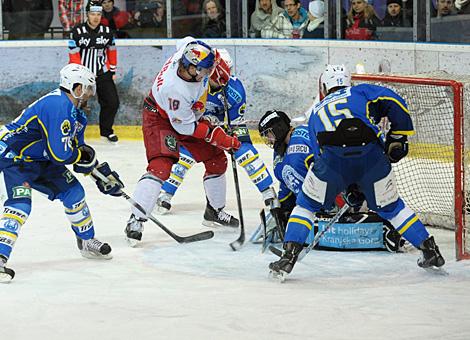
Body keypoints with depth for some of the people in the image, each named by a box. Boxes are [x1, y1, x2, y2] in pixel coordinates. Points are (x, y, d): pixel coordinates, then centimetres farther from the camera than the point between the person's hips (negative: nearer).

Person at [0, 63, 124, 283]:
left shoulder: (75, 112, 8)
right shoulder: (59, 106, -26)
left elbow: (80, 150, 19)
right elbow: (61, 153, -29)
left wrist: (104, 173, 12)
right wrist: (82, 155, -10)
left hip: (40, 159, 10)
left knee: (72, 191, 12)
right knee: (20, 203, -27)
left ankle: (87, 241, 31)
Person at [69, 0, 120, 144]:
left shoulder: (107, 31, 3)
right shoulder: (78, 31, -10)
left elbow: (111, 51, 14)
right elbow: (73, 54, -10)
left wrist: (112, 70, 12)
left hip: (103, 73, 4)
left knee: (112, 102, 3)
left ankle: (106, 131, 21)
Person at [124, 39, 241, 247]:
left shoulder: (189, 49, -24)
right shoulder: (174, 89, -40)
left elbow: (188, 40, 5)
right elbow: (185, 127, -28)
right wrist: (220, 138, -25)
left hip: (190, 114, 9)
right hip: (160, 118, -9)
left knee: (216, 160, 11)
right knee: (161, 166, -27)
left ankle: (215, 210, 31)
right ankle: (136, 221, -24)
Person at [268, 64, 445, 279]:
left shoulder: (316, 112, 35)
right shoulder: (362, 92, 29)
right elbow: (393, 103, 10)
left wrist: (350, 191, 41)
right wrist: (397, 138, 19)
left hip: (332, 156, 0)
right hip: (371, 155, 0)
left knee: (307, 204, 22)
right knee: (389, 207, 22)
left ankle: (289, 256, 11)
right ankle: (430, 251, 23)